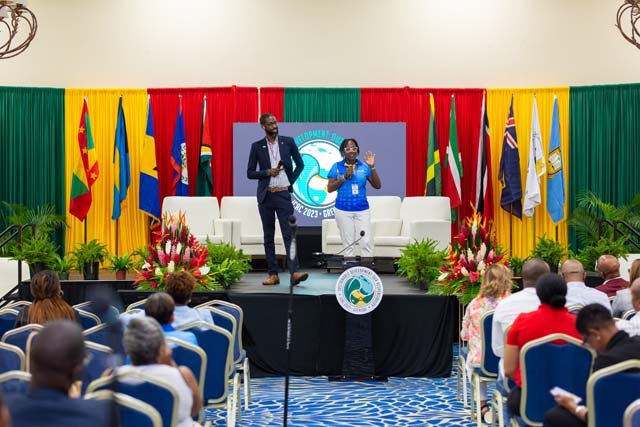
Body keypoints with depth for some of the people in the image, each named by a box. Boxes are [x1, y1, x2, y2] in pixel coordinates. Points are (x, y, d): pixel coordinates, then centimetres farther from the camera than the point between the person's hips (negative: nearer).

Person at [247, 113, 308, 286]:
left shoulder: (288, 142, 4)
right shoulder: (257, 146, 4)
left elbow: (300, 164, 12)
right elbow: (250, 172, 3)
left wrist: (291, 181, 4)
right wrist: (268, 172, -11)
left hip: (283, 194, -1)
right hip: (265, 196, 1)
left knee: (289, 234, -10)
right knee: (268, 236, 4)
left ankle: (294, 273, -16)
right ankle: (273, 274, 8)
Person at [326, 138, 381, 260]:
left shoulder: (364, 167, 4)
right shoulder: (337, 167, 2)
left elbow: (377, 186, 1)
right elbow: (329, 188, -2)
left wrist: (372, 167, -9)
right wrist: (344, 177, -13)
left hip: (362, 210, 1)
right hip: (343, 211, -1)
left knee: (367, 242, -5)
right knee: (348, 244, 3)